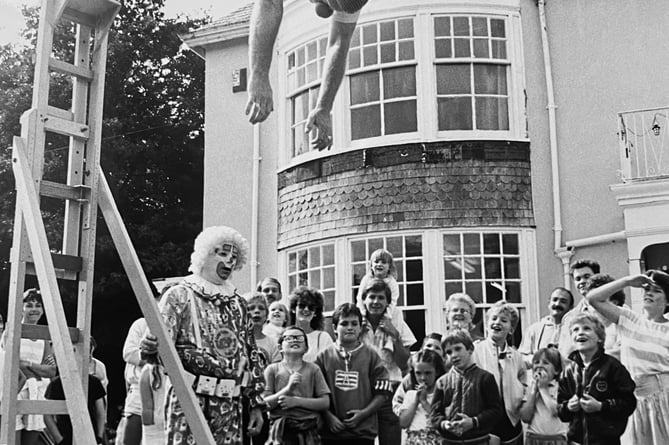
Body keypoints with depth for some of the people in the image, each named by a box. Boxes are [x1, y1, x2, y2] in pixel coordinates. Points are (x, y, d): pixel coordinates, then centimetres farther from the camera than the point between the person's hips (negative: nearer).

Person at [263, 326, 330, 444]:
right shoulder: (272, 369, 6)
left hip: (308, 429, 1)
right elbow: (265, 403, -3)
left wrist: (296, 401, -10)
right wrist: (288, 388, -16)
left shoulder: (313, 369, 8)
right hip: (280, 428, -1)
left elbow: (325, 402, 1)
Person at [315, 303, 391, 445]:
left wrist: (362, 414, -9)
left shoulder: (371, 356, 5)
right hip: (331, 432, 0)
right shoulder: (324, 356, 5)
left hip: (363, 432, 0)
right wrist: (328, 416, -9)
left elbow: (382, 393, 2)